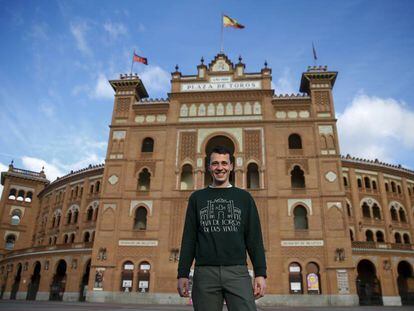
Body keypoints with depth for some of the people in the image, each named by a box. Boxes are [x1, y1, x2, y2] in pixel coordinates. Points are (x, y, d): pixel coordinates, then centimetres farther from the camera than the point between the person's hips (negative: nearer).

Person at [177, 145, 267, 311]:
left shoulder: (244, 197, 11)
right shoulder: (197, 197, 13)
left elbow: (254, 238, 7)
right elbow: (189, 238, 9)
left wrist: (260, 273, -2)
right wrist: (182, 274, 2)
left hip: (238, 272, 0)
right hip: (204, 272, 1)